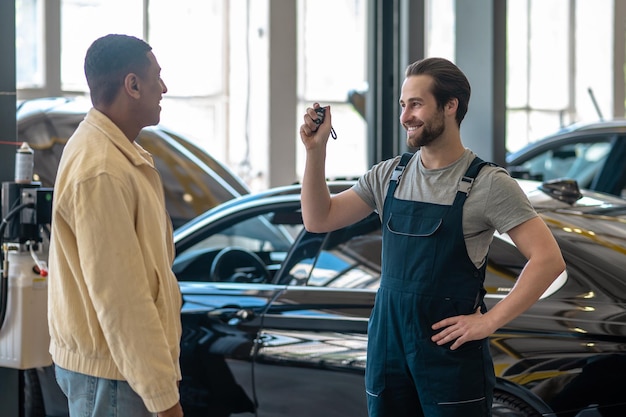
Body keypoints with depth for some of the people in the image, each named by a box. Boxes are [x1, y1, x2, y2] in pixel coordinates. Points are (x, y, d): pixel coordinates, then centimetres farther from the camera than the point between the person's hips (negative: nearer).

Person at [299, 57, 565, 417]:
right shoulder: (388, 175, 7)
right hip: (387, 346, 5)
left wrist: (489, 322, -16)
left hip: (450, 352, -5)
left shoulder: (487, 183, -9)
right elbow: (319, 220, 7)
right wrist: (316, 150, -4)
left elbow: (549, 259, -14)